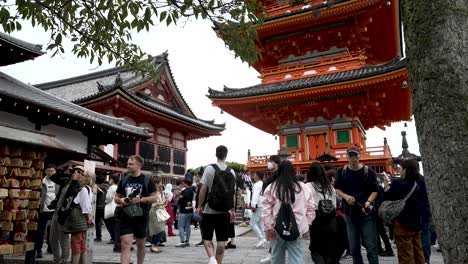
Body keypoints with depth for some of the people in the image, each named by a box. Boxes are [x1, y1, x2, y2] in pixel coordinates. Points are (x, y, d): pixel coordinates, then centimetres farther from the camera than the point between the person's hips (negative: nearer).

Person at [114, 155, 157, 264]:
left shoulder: (147, 180, -2)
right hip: (125, 217, 1)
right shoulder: (124, 180, 7)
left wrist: (141, 199, -19)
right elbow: (116, 197, 13)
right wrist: (120, 200, -9)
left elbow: (154, 198, -4)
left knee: (141, 244, 14)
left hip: (141, 217, -1)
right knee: (125, 244, -9)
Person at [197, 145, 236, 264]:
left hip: (209, 210, -2)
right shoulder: (231, 171, 2)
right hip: (224, 210, 2)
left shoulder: (209, 168, -7)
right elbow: (233, 193, 4)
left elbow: (203, 189, -10)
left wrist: (199, 206, 0)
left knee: (207, 237, 9)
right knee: (221, 239, 8)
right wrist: (232, 210, 12)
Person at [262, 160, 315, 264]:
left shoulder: (271, 188, -1)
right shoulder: (303, 187, 4)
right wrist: (307, 225, 13)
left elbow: (267, 210, -5)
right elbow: (310, 208, 7)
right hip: (297, 228, 0)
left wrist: (268, 227, -1)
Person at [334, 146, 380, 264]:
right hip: (350, 213, 3)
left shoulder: (368, 171, -2)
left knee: (371, 245, -3)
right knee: (354, 247, 11)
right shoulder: (341, 171, 3)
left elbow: (374, 190, -1)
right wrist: (346, 196, -13)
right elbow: (337, 189, 8)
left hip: (366, 213, -2)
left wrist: (368, 202, -19)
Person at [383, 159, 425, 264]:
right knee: (418, 252, 13)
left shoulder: (398, 183, -15)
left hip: (403, 223, -7)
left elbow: (387, 198, -8)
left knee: (406, 255, -3)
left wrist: (386, 185, 4)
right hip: (415, 222, 7)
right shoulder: (416, 184, 7)